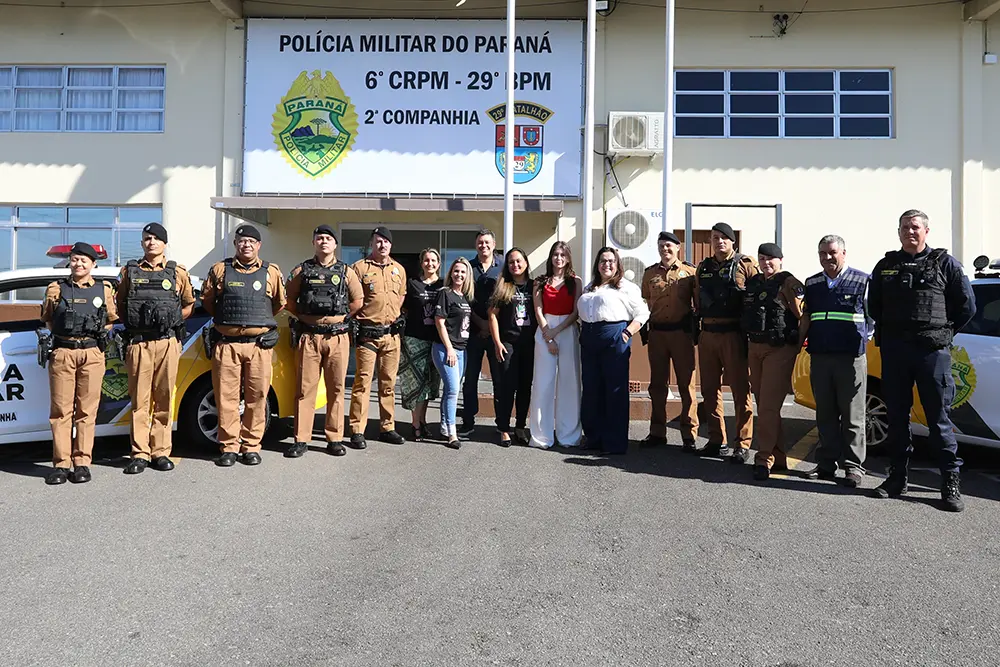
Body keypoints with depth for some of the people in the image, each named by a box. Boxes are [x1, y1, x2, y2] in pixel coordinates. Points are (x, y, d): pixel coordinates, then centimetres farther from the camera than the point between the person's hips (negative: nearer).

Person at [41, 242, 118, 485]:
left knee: (86, 411, 1)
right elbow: (47, 319, 21)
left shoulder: (104, 290, 10)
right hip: (62, 353, 0)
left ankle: (82, 463, 6)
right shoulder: (56, 289, 11)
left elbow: (112, 319, 19)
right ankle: (61, 464, 4)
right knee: (60, 410, 0)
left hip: (92, 354, 0)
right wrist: (65, 333, 11)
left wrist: (95, 334, 8)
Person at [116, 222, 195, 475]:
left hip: (168, 343, 0)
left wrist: (172, 321, 6)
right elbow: (119, 305, 18)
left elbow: (189, 305, 17)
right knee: (139, 400, 1)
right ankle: (140, 454, 7)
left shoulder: (178, 273, 10)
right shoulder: (129, 271, 11)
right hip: (138, 343, 0)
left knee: (164, 399, 3)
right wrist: (135, 321, 5)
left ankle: (161, 452, 11)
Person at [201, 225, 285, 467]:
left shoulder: (272, 272, 8)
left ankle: (251, 447, 13)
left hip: (259, 344, 0)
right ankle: (229, 447, 11)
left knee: (257, 397, 2)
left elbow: (279, 303, 18)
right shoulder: (220, 270, 8)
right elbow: (207, 300, 18)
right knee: (227, 397, 1)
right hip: (226, 344, 0)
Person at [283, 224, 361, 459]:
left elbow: (356, 302, 11)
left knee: (336, 389, 4)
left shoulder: (345, 272, 8)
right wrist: (304, 317, 4)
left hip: (337, 337, 1)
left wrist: (339, 317, 9)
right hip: (308, 336, 0)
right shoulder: (302, 271, 7)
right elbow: (288, 300, 9)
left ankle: (334, 439, 13)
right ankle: (301, 440, 7)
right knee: (305, 388, 1)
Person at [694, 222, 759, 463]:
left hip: (733, 333, -6)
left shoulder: (746, 265, -1)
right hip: (707, 334, 6)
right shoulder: (704, 267, 15)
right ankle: (716, 441, 20)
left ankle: (743, 445, 4)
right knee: (710, 389, 9)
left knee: (740, 389, -2)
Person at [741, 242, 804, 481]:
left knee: (769, 406, -11)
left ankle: (764, 458, -7)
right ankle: (778, 456, 21)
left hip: (780, 350, -8)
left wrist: (796, 343, -9)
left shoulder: (788, 283, -8)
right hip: (754, 347, 8)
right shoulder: (753, 282, 13)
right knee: (762, 404, 11)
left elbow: (801, 316, -10)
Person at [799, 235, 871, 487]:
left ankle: (854, 467, 6)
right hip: (819, 357, 4)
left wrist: (864, 338, -2)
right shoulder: (812, 283, 14)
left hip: (851, 358, -4)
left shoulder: (862, 281, 2)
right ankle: (826, 464, 16)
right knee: (825, 414, 9)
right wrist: (798, 342, 6)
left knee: (852, 416, -1)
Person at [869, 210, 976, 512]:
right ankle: (897, 477, 17)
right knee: (896, 415, 8)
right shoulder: (886, 265, 11)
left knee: (939, 417, -2)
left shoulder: (944, 263, 4)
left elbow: (967, 305, 7)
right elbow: (874, 305, 21)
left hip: (933, 351, -3)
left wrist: (943, 332, 5)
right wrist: (889, 331, 12)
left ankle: (951, 482, 5)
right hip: (893, 351, 3)